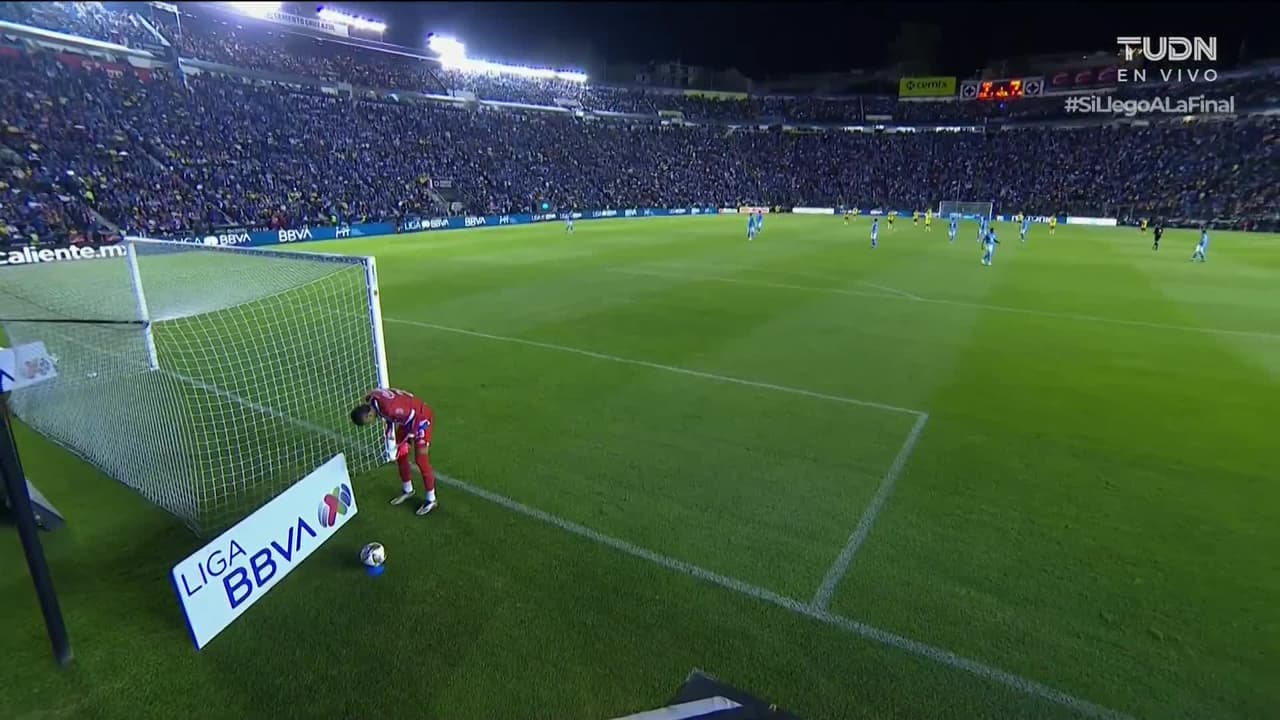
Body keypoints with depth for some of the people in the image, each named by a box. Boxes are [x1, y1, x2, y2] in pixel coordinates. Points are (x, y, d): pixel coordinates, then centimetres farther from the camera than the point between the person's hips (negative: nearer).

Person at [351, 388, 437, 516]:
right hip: (407, 417, 9)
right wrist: (390, 431, 3)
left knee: (420, 459, -7)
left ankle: (431, 500, 6)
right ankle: (407, 490, 33)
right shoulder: (369, 399, -11)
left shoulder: (389, 408, -37)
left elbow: (415, 417, -27)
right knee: (400, 455, 13)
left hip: (421, 416, -9)